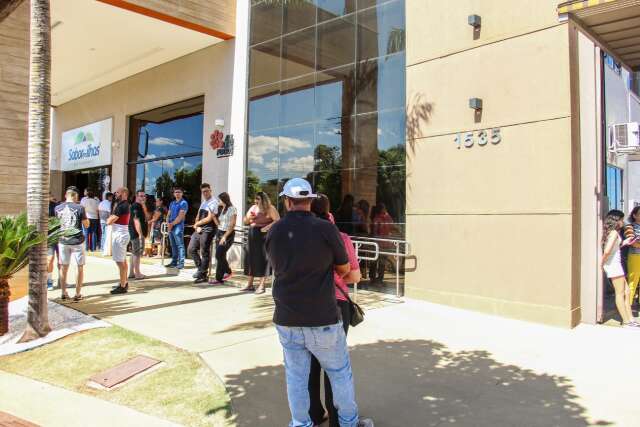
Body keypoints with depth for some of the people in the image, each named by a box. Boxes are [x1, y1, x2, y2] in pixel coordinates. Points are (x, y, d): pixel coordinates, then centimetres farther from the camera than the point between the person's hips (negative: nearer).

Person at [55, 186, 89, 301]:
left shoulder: (57, 208, -1)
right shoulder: (79, 208, -12)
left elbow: (57, 223, 15)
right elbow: (86, 225, -5)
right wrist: (84, 215, 8)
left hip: (63, 241, 3)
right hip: (77, 241, -3)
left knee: (64, 267, 14)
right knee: (80, 267, 8)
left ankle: (64, 293, 21)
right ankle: (78, 294, 11)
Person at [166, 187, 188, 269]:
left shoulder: (183, 203, -5)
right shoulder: (172, 203, 19)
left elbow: (180, 217, -12)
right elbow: (169, 215, 16)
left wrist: (172, 224, -11)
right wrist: (168, 224, -1)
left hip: (178, 227, -8)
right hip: (170, 227, 8)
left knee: (180, 245, -8)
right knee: (173, 245, 11)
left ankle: (181, 263, -8)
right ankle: (174, 262, 17)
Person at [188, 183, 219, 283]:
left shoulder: (214, 202, -9)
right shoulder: (203, 202, 18)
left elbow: (209, 218, -14)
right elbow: (198, 216, 17)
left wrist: (197, 224, -3)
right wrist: (197, 226, -2)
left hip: (208, 231, -9)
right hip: (199, 230, 9)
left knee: (204, 253, -2)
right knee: (191, 249, 10)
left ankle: (203, 275, 8)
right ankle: (200, 268, 24)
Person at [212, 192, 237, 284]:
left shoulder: (232, 209, -8)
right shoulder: (220, 209, 14)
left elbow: (232, 225, -13)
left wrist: (225, 237, -15)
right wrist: (213, 216, 3)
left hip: (228, 234, -7)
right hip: (219, 233, 7)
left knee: (219, 255, -12)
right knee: (220, 256, 5)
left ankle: (219, 278, -3)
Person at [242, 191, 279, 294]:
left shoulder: (270, 209, -5)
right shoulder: (253, 208, 12)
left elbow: (278, 221, -14)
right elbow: (245, 222, 18)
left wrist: (268, 227, -23)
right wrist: (249, 217, -3)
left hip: (264, 236, -6)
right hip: (253, 236, 6)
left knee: (262, 259, -3)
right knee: (251, 259, 8)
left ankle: (261, 285, 5)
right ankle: (250, 284, 18)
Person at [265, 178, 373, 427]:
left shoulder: (274, 232, -3)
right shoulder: (326, 229, -14)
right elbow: (344, 269, -2)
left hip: (286, 320, 3)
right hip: (322, 319, -3)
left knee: (296, 376, 16)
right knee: (340, 372, 17)